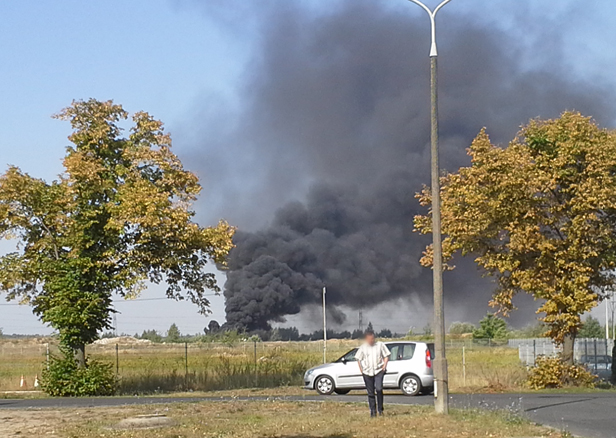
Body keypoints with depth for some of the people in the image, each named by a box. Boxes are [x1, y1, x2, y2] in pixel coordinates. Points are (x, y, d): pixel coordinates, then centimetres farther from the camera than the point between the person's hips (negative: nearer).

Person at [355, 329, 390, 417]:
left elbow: (386, 355, 9)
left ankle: (380, 409, -6)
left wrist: (384, 365, -3)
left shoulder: (380, 345, 2)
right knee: (370, 392, 5)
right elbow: (358, 358, 15)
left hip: (378, 371, -2)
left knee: (379, 389, -19)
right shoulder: (363, 347, 6)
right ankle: (373, 411, 14)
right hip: (367, 372, 2)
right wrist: (361, 369, 6)